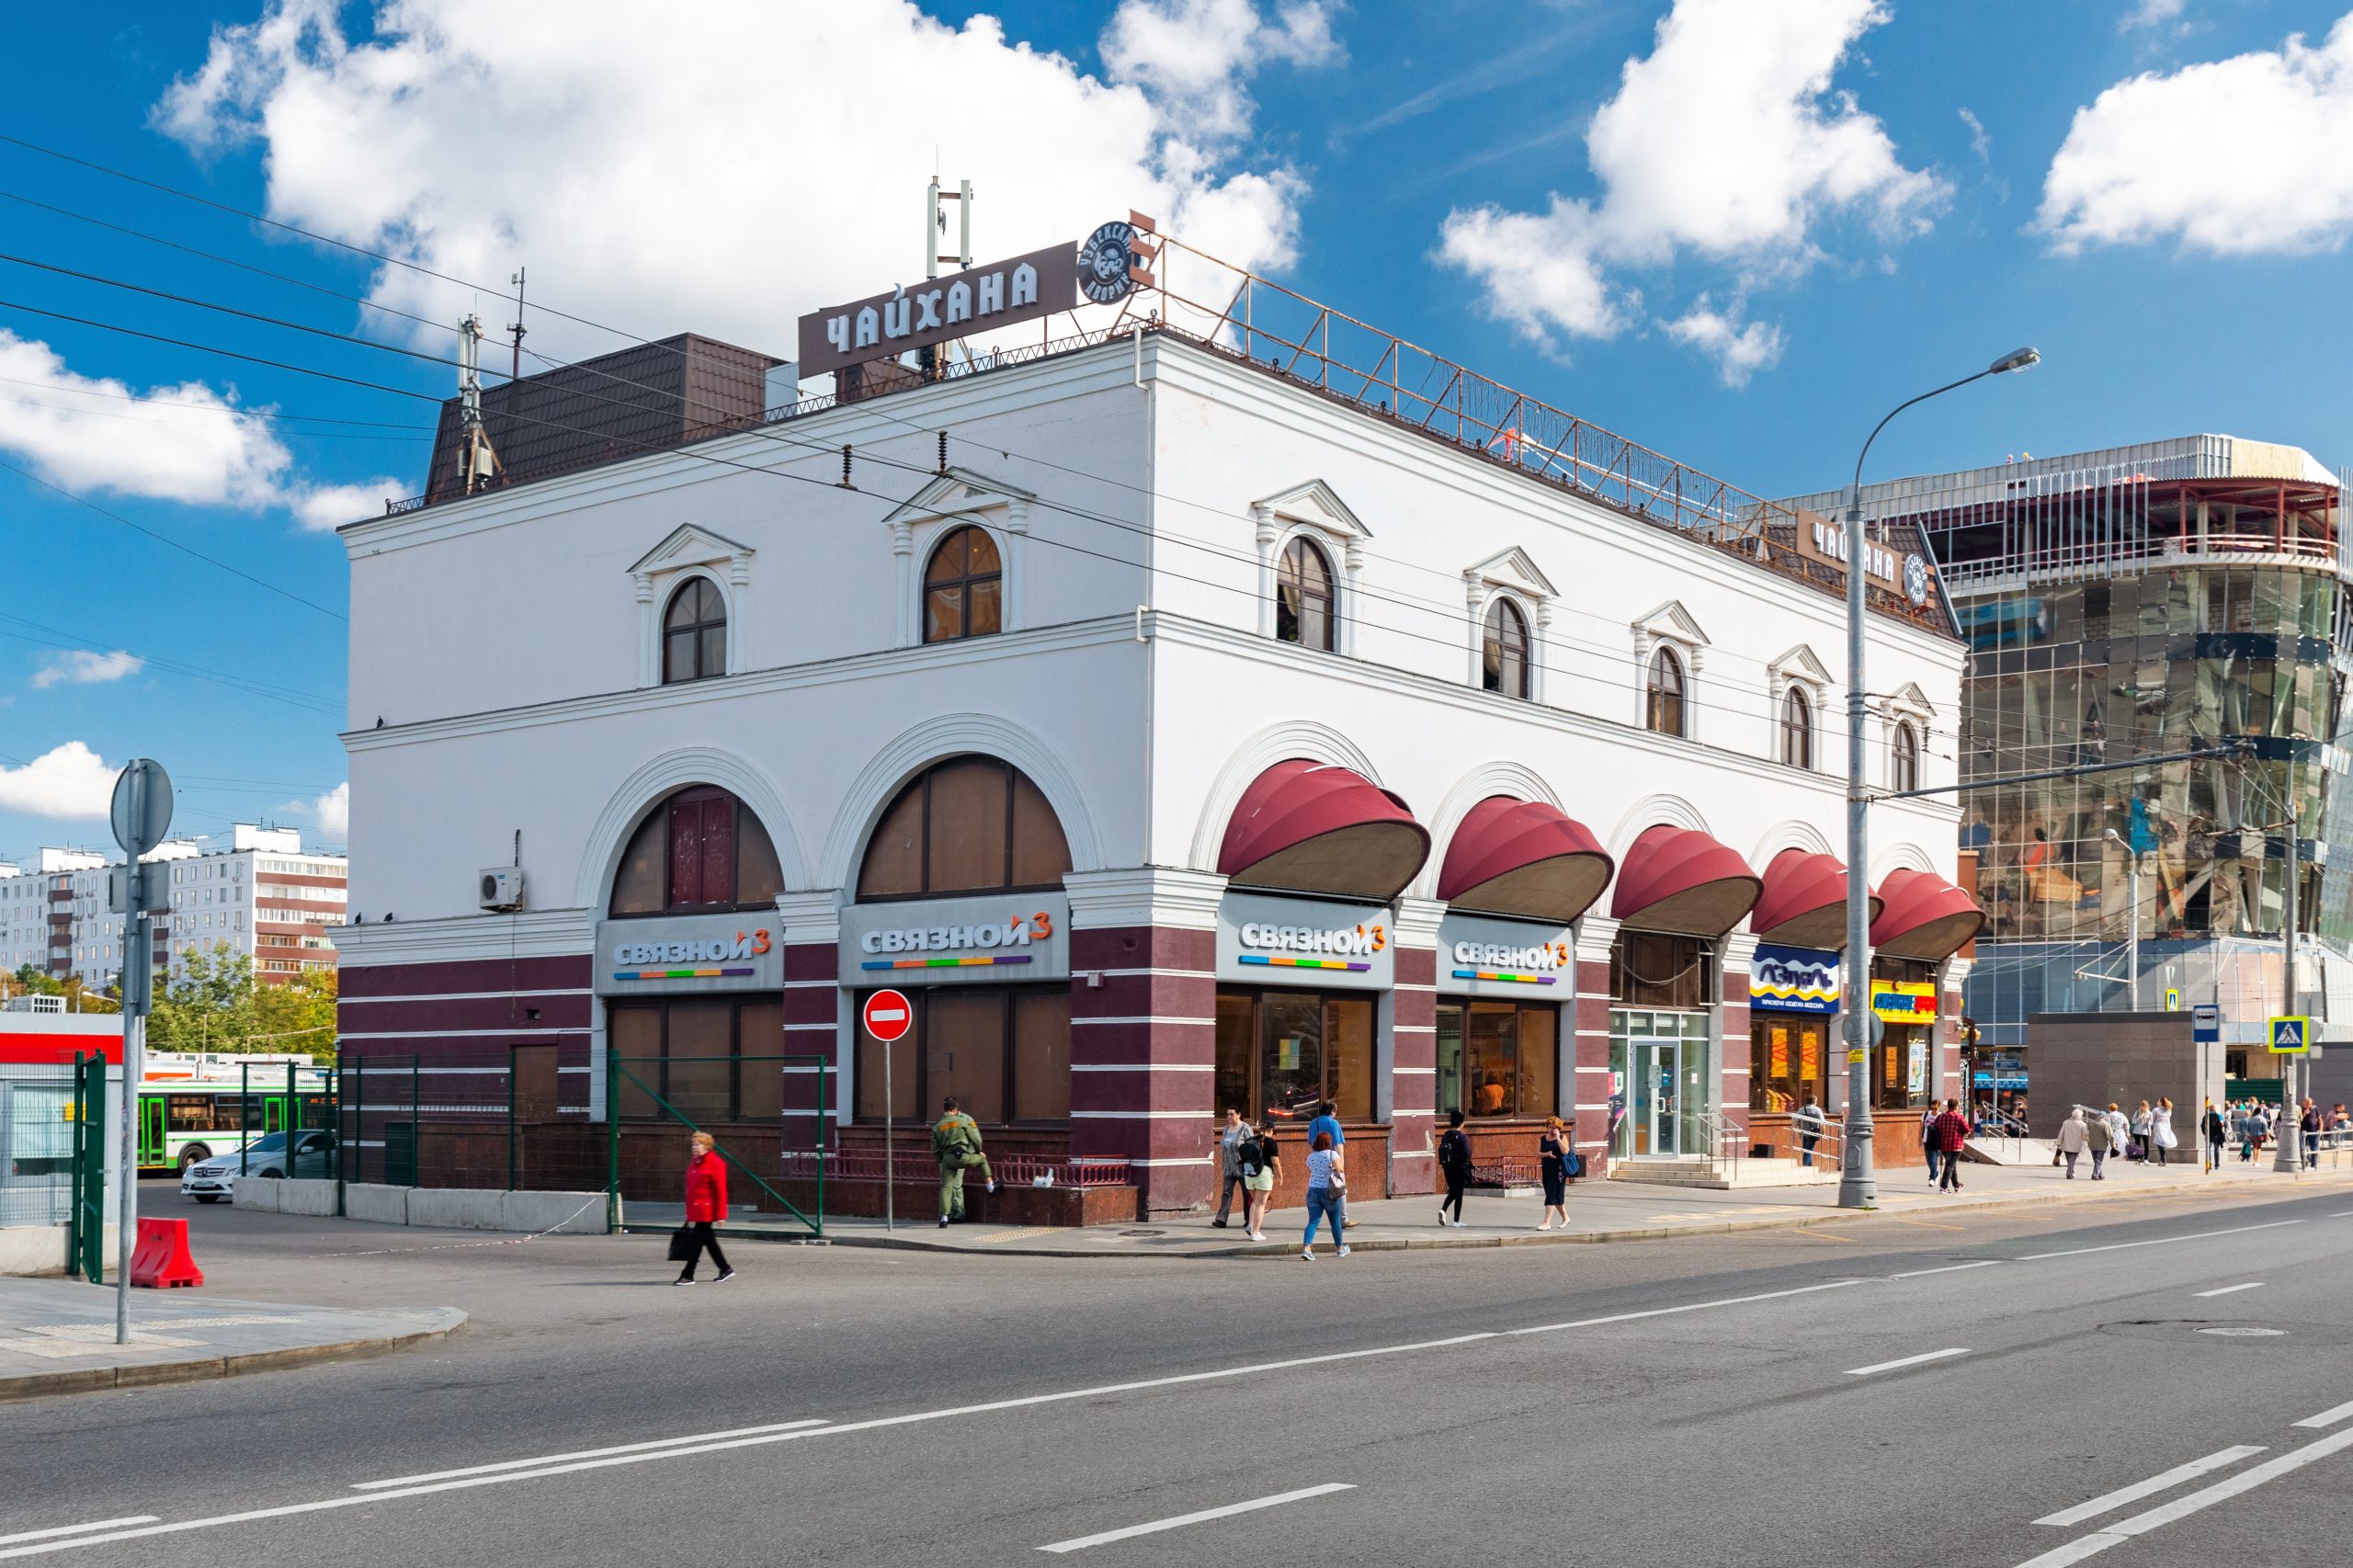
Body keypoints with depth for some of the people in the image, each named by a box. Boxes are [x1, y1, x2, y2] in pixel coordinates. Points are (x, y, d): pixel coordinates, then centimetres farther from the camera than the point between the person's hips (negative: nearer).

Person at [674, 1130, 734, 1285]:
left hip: (705, 1211, -9)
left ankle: (688, 1275, -2)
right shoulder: (694, 1162, 14)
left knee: (695, 1242, -7)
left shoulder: (715, 1163, -12)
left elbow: (720, 1190, -13)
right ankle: (725, 1270, 25)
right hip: (694, 1210, 9)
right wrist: (689, 1210, 20)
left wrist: (720, 1215, -15)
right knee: (708, 1241, 14)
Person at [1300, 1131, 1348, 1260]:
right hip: (1329, 1191, -3)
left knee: (1313, 1221, -2)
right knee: (1335, 1221, 14)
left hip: (1312, 1191, 3)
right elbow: (1340, 1170, -10)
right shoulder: (1332, 1154, -9)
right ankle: (1340, 1248, 30)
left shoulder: (1310, 1157, 6)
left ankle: (1306, 1248, -21)